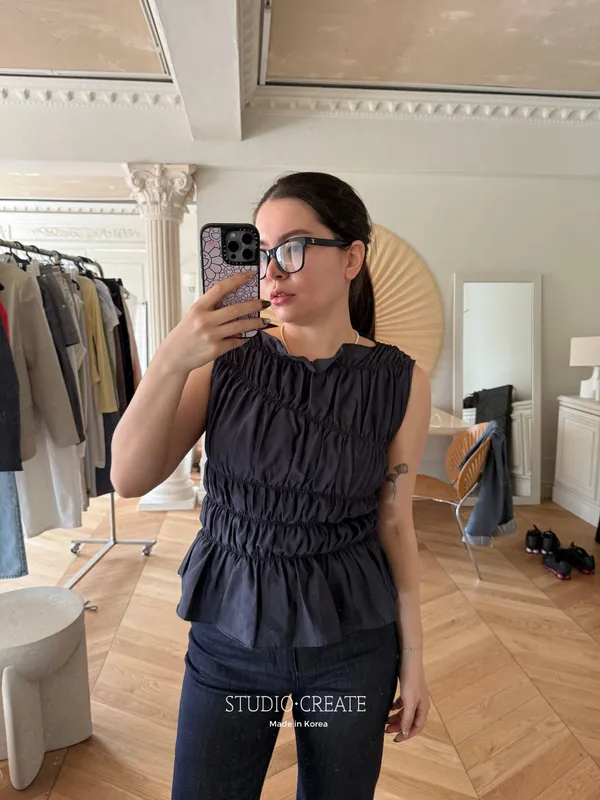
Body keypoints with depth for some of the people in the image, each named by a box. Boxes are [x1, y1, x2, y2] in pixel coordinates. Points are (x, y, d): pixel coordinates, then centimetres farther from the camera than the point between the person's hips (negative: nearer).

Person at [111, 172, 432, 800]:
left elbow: (395, 525, -2)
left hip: (351, 637, 0)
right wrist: (170, 361, -26)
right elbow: (130, 479, -12)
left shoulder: (399, 382, -9)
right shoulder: (226, 359, -8)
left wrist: (412, 658, 3)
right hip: (229, 628, 1)